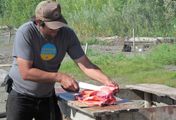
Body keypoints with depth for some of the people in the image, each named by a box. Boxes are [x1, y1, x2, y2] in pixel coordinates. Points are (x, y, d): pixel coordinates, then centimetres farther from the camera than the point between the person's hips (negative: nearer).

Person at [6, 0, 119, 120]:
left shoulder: (67, 34, -11)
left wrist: (107, 81, -29)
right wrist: (59, 77, -30)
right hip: (21, 97, -3)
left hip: (48, 97, 4)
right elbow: (26, 72, -26)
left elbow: (86, 64, -12)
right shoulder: (25, 33, -21)